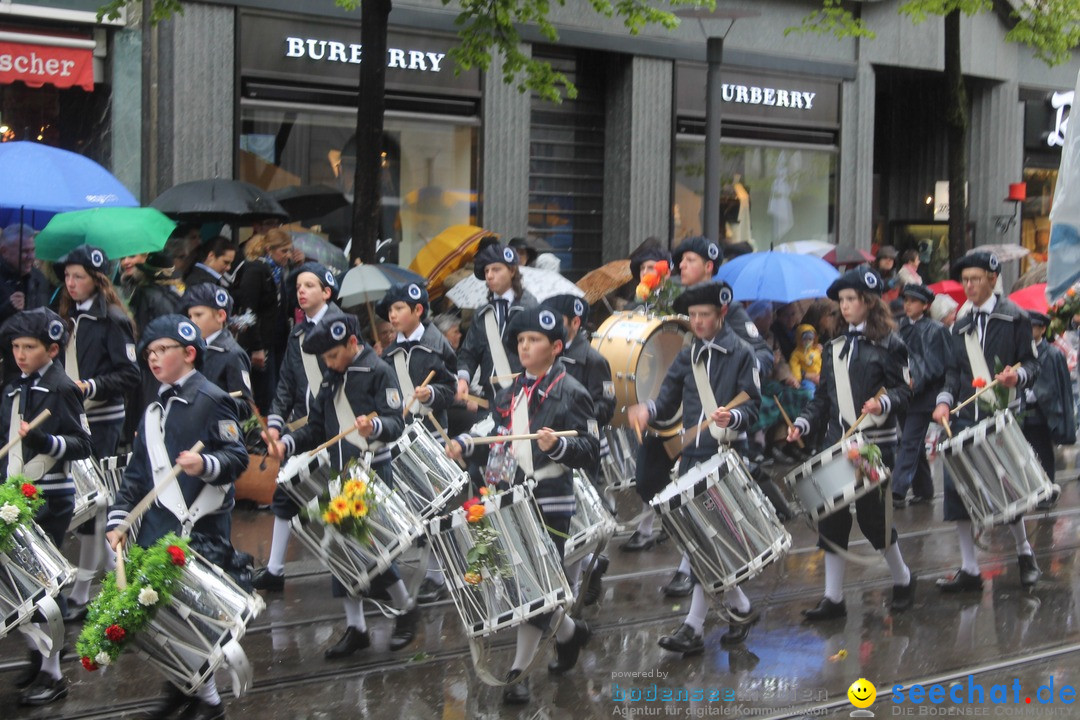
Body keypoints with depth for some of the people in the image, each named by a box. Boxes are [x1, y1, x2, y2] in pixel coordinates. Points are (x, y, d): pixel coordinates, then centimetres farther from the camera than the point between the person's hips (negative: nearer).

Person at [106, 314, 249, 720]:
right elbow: (137, 472, 19)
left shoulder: (211, 400, -5)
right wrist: (118, 517, 10)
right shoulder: (154, 411, 18)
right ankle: (182, 686, 23)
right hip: (157, 530, 8)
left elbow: (237, 456, -11)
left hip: (202, 531, -8)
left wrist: (206, 465, -30)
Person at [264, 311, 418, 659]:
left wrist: (374, 426, -37)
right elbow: (317, 427, 18)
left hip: (374, 472, -7)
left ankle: (406, 609, 11)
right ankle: (355, 627, 15)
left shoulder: (378, 372, -8)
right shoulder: (332, 379, 15)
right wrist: (288, 442, 0)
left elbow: (396, 422, -16)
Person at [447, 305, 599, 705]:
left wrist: (557, 446, -29)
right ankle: (569, 631, 37)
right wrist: (466, 445, 4)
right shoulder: (510, 392, 14)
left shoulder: (570, 392, -7)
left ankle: (518, 671, 2)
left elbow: (590, 448, -12)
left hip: (551, 502, -7)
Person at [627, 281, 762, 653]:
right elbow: (668, 399, 14)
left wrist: (732, 417, -27)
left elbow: (753, 408, -6)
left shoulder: (741, 354, -2)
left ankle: (694, 628, -1)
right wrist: (648, 410, -8)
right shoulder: (688, 356, 15)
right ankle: (740, 609, 21)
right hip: (691, 456, 6)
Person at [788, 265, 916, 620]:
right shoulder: (835, 347, 14)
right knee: (831, 520, 2)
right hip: (837, 443, 6)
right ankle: (833, 598, 8)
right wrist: (803, 423, 0)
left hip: (874, 444, -6)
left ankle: (902, 579, 23)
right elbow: (823, 397, 15)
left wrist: (884, 403, -26)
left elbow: (904, 391, -6)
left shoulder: (887, 345, -3)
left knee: (872, 517, -2)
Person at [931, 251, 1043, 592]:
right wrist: (945, 400, -2)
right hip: (964, 417, 5)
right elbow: (953, 371, 15)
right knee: (957, 490, -2)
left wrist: (1017, 375, -22)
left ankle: (1024, 552, 24)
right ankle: (969, 570, 6)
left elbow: (1031, 363, 0)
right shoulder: (959, 324, 15)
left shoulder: (1014, 318, 1)